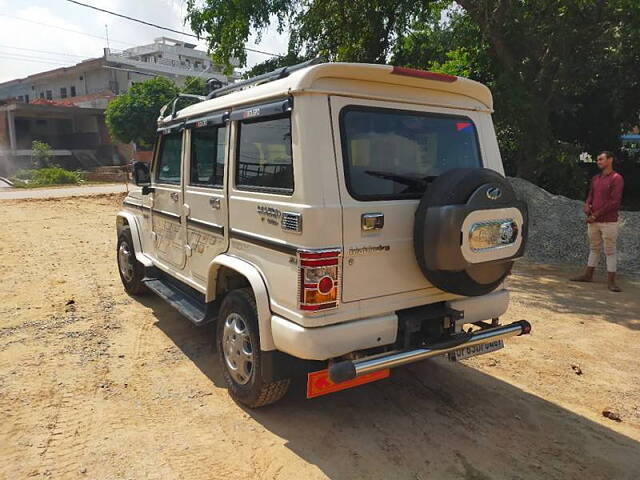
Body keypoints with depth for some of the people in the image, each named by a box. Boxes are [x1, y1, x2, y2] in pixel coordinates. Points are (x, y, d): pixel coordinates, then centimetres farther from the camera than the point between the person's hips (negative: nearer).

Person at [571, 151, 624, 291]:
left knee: (610, 251, -3)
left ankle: (611, 281, -1)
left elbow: (615, 202, -13)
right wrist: (586, 206, -7)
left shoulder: (617, 178, -6)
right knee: (594, 248, 14)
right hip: (593, 221, 6)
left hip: (608, 222, -6)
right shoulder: (595, 179, 15)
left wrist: (596, 215, -14)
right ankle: (588, 275, 20)